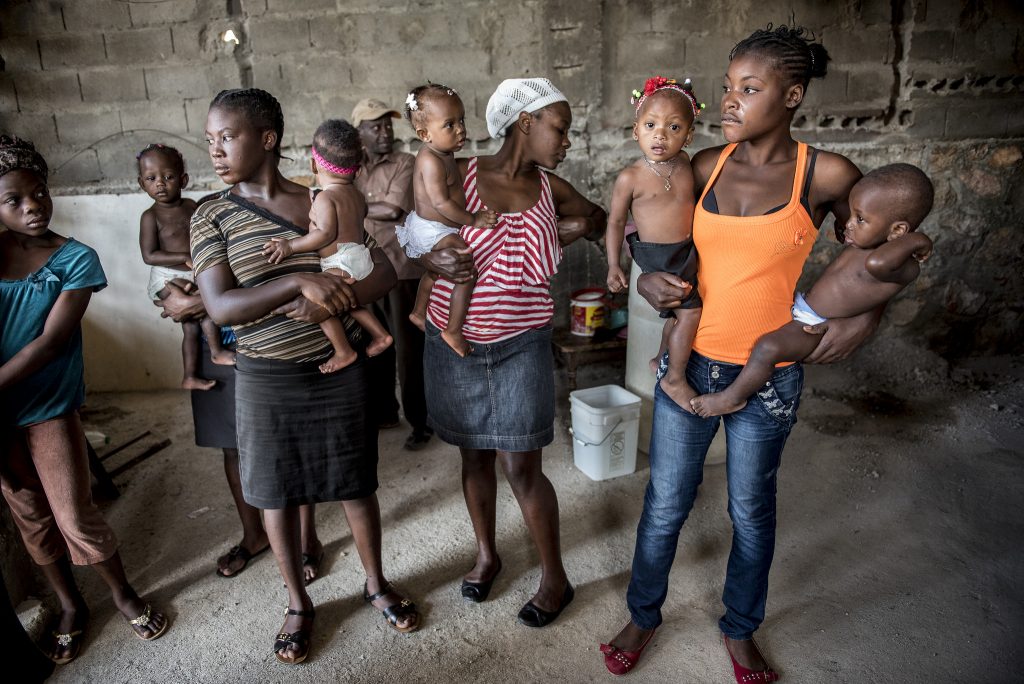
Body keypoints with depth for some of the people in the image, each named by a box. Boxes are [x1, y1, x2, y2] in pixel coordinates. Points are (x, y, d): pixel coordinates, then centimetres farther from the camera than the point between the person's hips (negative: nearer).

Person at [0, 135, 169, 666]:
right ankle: (70, 606, 35)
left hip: (50, 412, -3)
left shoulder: (76, 259, -9)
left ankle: (123, 593, 27)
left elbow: (51, 342, -15)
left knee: (76, 518, 2)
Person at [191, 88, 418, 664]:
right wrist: (300, 280, -25)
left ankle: (377, 584, 37)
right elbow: (221, 307, -13)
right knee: (278, 495, 13)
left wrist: (330, 302, -21)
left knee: (356, 485, 13)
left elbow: (384, 272, -3)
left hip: (341, 370, 0)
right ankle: (299, 604, 36)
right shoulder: (213, 217, -3)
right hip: (267, 380, 0)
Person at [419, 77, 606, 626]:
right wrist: (431, 262, -22)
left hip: (520, 348, 0)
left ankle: (555, 578, 23)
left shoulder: (550, 188, 1)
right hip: (453, 345, 0)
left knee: (521, 468, 2)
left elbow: (598, 220, 20)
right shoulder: (456, 175, -5)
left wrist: (579, 225, -1)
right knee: (474, 457, 15)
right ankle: (486, 555, 38)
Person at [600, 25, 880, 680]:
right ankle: (644, 615, 37)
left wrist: (868, 313, -8)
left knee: (752, 511, 16)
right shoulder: (706, 166, -1)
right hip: (690, 362, 2)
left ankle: (741, 629, 42)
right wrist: (649, 280, -7)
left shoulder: (827, 175, -8)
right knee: (665, 503, 13)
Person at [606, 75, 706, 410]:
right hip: (656, 256, -6)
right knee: (690, 312, -10)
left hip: (687, 252, 6)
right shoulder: (630, 177, -15)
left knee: (679, 313, 19)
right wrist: (613, 266, -9)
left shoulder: (685, 163, 0)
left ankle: (662, 359, 43)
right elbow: (616, 221, -7)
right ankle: (675, 380, 6)